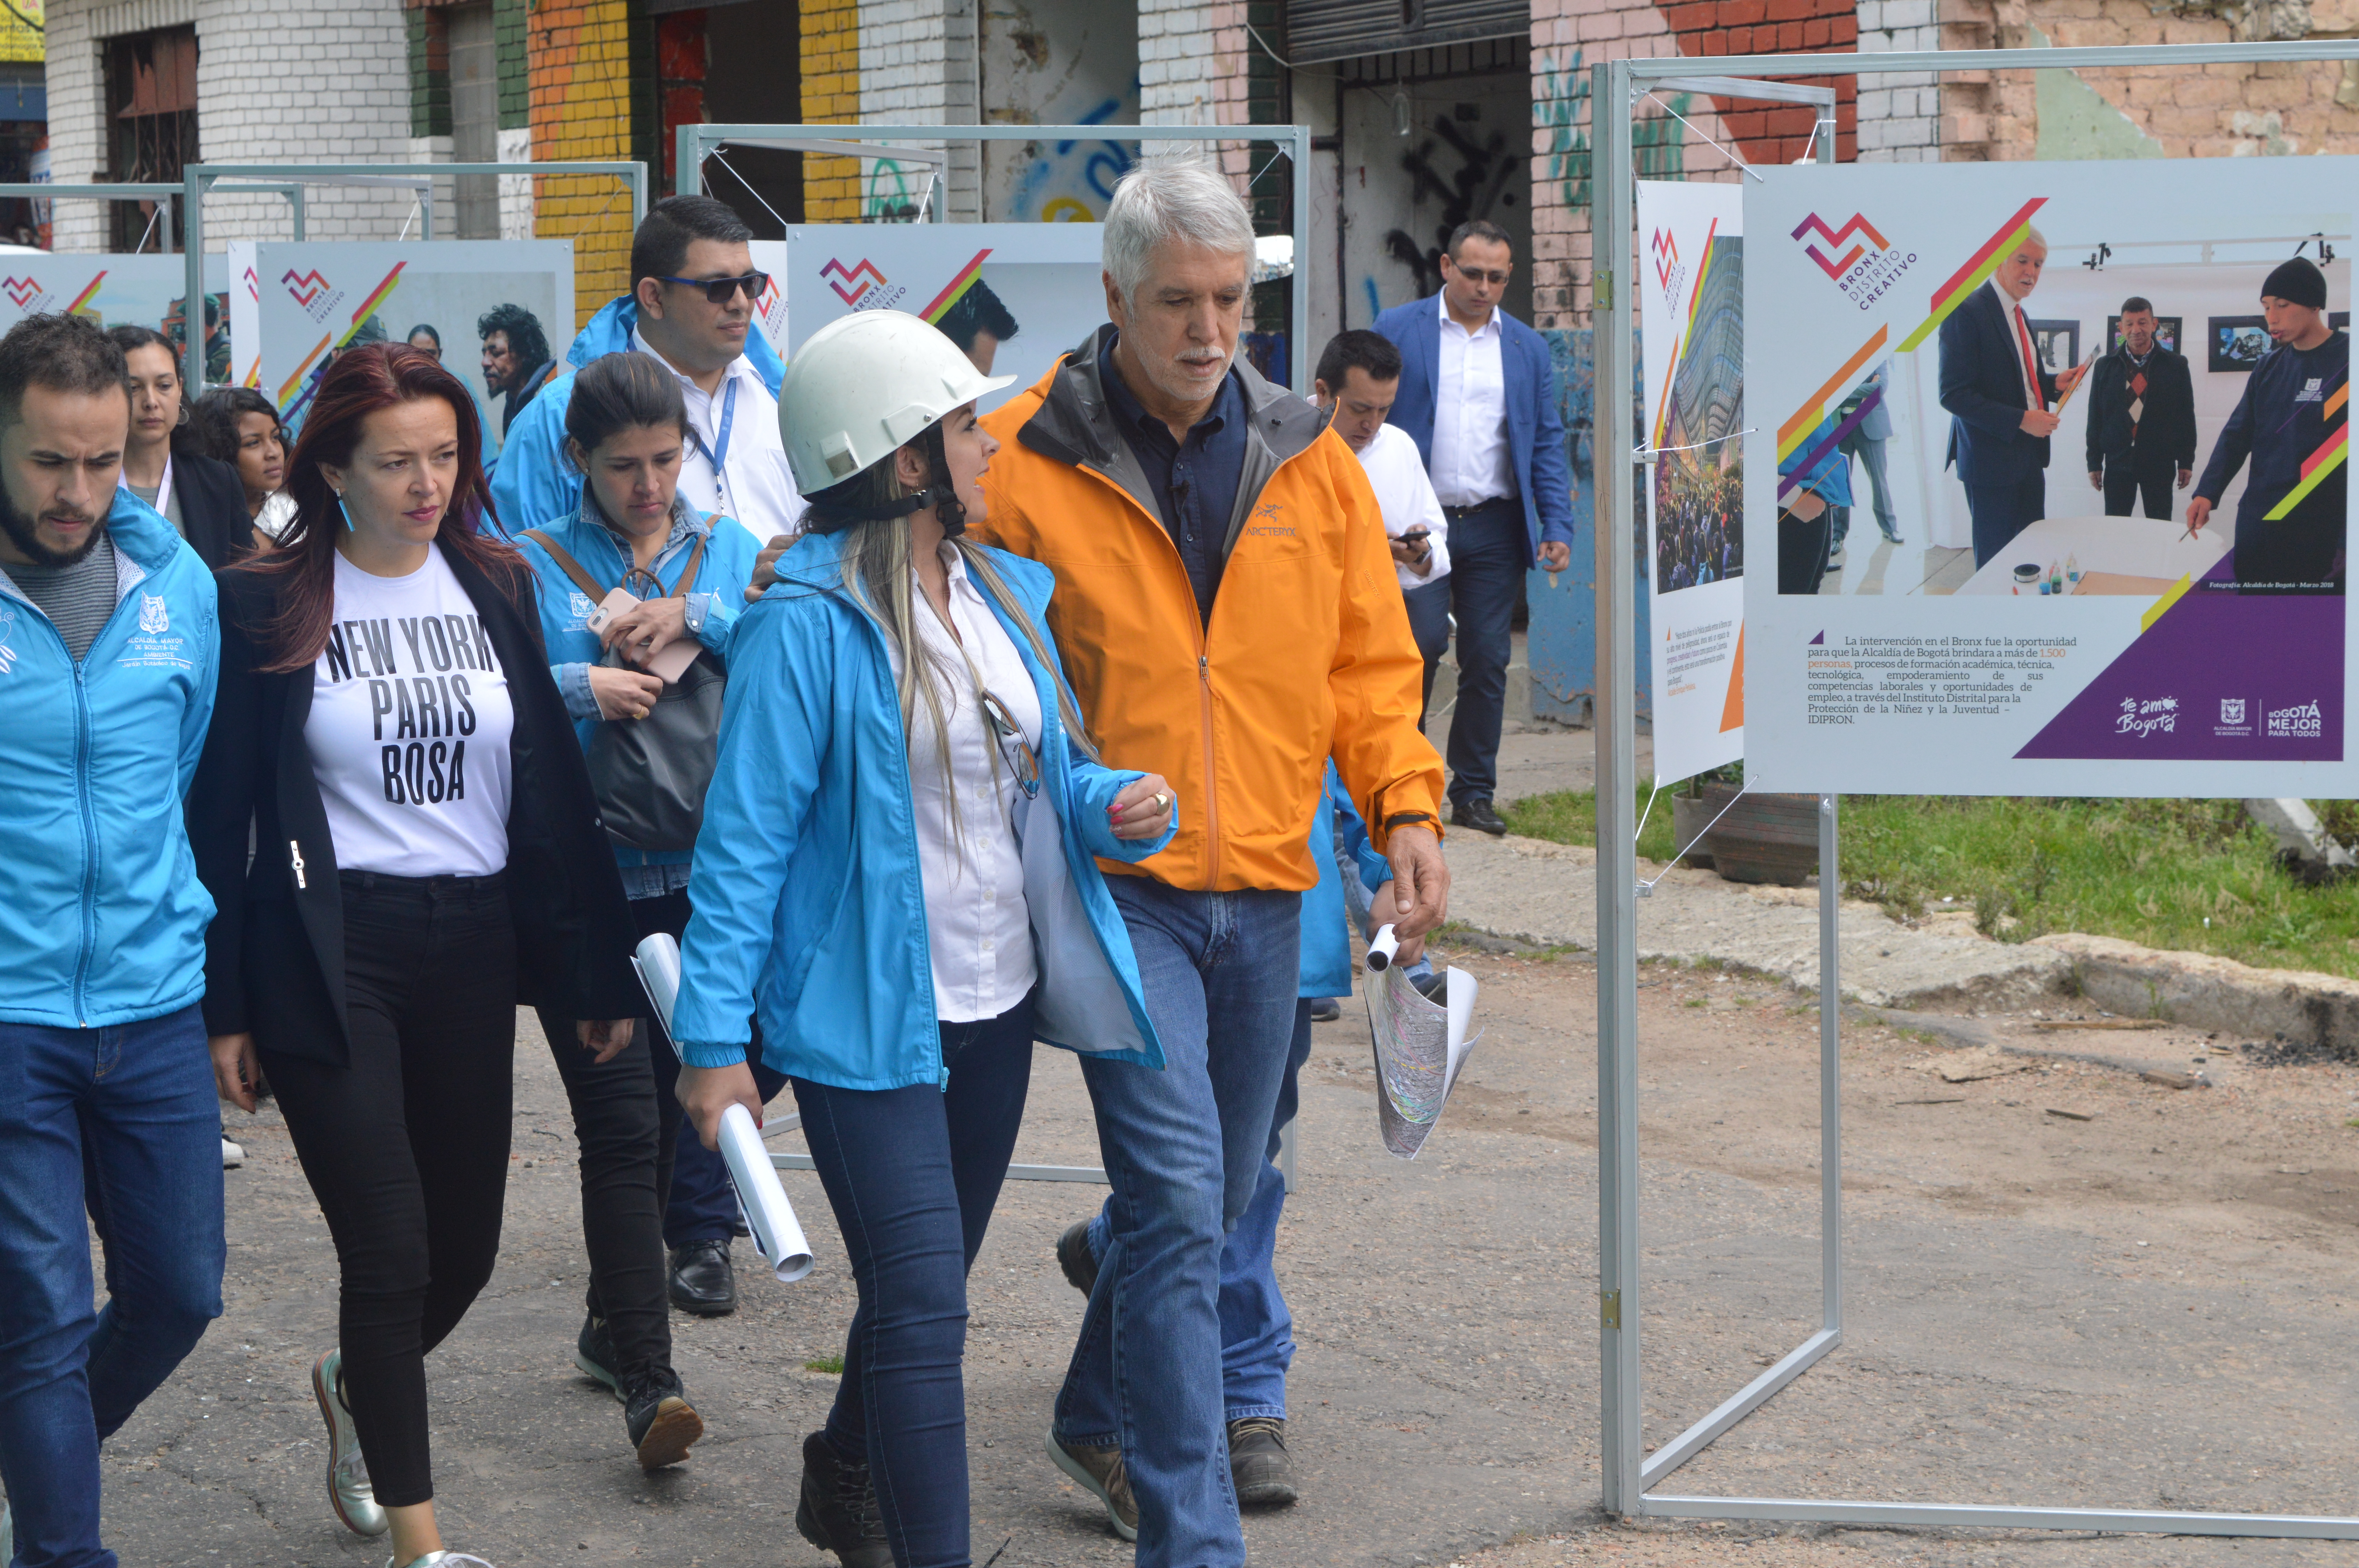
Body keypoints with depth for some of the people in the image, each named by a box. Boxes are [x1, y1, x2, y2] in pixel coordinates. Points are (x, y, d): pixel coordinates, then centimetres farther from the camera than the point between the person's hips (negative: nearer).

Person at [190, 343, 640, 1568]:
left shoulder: (500, 589, 6)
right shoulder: (265, 604, -5)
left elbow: (552, 788, 8)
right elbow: (220, 812, -3)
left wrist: (597, 970, 5)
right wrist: (224, 1006, -5)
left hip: (473, 948, 4)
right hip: (331, 954, -4)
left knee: (465, 1246, 11)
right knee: (391, 1252, -8)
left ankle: (356, 1383, 43)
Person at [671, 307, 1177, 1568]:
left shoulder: (1007, 594, 8)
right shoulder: (805, 625, -16)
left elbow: (1048, 775, 17)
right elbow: (746, 838, -15)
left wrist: (1118, 805, -6)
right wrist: (715, 1038, -18)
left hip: (998, 999, 8)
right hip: (867, 1017, -7)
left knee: (928, 1286, 20)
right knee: (923, 1304, -10)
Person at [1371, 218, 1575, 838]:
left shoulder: (1528, 348, 11)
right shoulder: (1396, 332, 2)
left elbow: (1547, 443, 11)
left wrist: (1557, 529, 1)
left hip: (1495, 528, 2)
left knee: (1488, 662, 2)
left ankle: (1474, 792, 13)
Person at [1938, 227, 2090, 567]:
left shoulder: (2018, 316, 15)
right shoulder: (1967, 312, -15)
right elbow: (1954, 395, -20)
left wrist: (2055, 384, 2)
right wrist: (2021, 420, -23)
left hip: (2028, 456, 9)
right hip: (1992, 459, -9)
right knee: (1997, 556, 0)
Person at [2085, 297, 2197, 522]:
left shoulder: (2175, 365, 4)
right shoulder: (2105, 367, 7)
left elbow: (2187, 416, 6)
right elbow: (2095, 418, 9)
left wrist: (2186, 461, 3)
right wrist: (2094, 463, 5)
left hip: (2159, 464, -1)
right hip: (2117, 463, 1)